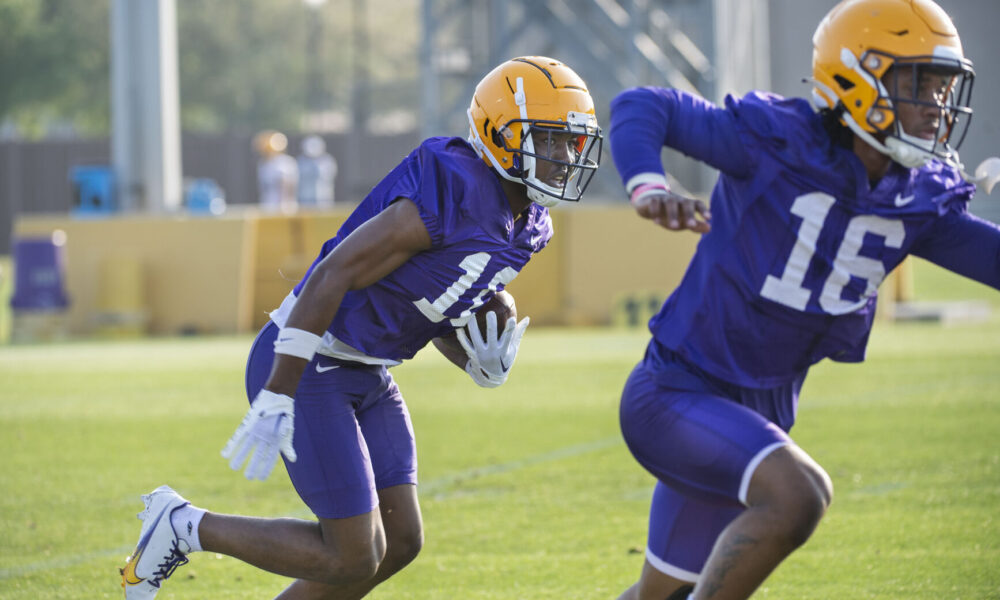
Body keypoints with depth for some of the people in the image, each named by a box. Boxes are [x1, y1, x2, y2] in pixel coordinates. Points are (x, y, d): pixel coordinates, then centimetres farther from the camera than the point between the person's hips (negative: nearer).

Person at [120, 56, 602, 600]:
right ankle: (185, 527, 9)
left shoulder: (526, 226, 5)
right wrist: (276, 398, -27)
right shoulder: (451, 196, -25)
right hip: (307, 369, -10)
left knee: (400, 543, 8)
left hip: (365, 376, 10)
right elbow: (333, 275, -26)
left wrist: (479, 360, -4)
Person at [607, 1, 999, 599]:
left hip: (759, 414, 8)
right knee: (799, 494, -32)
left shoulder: (919, 202, 1)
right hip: (674, 393, -8)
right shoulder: (778, 142, -16)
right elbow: (642, 107, -12)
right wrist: (648, 188, -30)